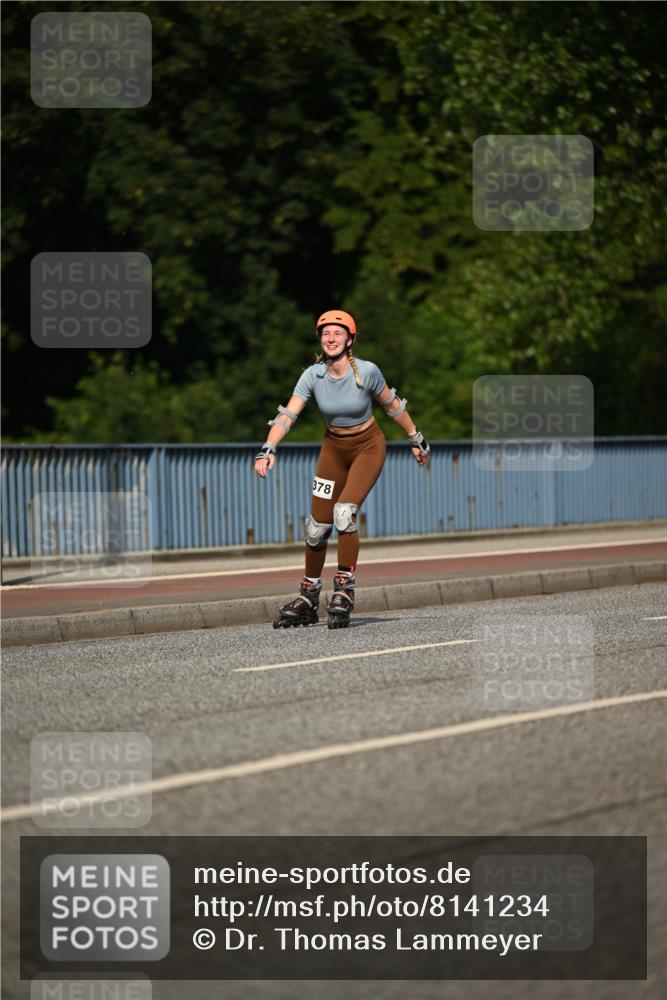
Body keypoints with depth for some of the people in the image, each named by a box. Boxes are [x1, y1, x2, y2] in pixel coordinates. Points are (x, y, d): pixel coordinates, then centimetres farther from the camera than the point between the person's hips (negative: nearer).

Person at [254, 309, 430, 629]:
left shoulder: (367, 371, -19)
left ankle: (344, 591, -16)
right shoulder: (313, 375, -14)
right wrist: (268, 448, -37)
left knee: (344, 512, -24)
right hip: (334, 447, 3)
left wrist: (416, 439, 7)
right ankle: (308, 599, 16)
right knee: (317, 524, 0)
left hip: (368, 447, -3)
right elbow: (288, 414, -22)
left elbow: (392, 405, -3)